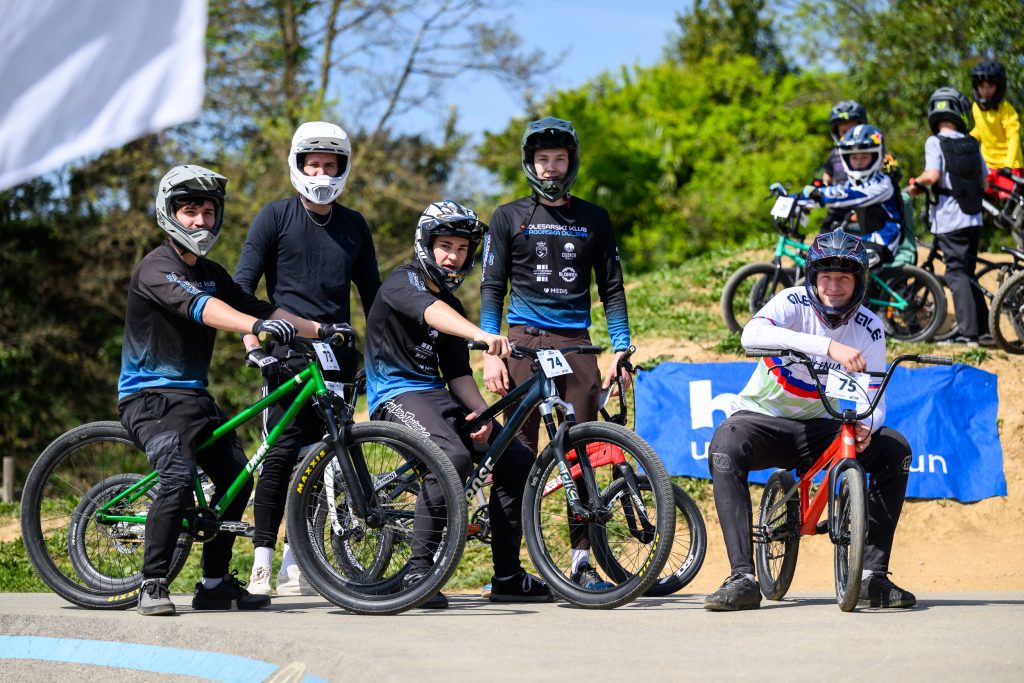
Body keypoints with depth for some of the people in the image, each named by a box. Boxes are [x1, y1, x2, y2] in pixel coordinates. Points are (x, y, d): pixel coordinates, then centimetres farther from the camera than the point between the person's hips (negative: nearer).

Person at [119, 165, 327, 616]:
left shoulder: (211, 274, 12)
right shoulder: (155, 269, -16)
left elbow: (253, 305, 6)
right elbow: (197, 307, -34)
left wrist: (320, 329, -7)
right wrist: (258, 326, -51)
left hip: (193, 395, 9)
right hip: (150, 395, -9)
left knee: (237, 481, 7)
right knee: (179, 479, -27)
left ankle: (216, 585, 17)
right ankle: (152, 585, -17)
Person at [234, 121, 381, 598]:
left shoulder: (354, 226, 16)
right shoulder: (275, 217, 3)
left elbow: (371, 293, 22)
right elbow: (242, 283, -1)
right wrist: (252, 341, -14)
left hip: (338, 354, 4)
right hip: (288, 353, -4)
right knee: (283, 451, -13)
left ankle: (294, 566, 7)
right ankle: (262, 562, -9)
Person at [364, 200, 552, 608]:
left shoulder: (452, 307, 18)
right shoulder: (402, 283, -7)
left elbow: (458, 373, 11)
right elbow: (430, 312, -31)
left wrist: (480, 412, -11)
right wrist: (483, 336, -50)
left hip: (437, 396, 8)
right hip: (397, 394, -8)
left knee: (518, 461, -4)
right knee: (453, 456, -35)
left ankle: (507, 577, 4)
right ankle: (418, 569, -30)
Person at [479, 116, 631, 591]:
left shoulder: (593, 219, 13)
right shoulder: (509, 217, 8)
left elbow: (612, 289, 14)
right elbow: (491, 288, 5)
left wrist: (621, 349, 2)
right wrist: (490, 352, -6)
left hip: (575, 344, 2)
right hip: (525, 341, -2)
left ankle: (582, 560, 3)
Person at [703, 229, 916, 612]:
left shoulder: (868, 327, -5)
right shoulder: (794, 303, -17)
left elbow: (873, 396, -7)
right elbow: (751, 334, -40)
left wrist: (866, 426, -33)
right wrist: (828, 346, -50)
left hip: (817, 426, 4)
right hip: (762, 418, -4)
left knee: (894, 448, -18)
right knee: (725, 445, -36)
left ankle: (872, 576, -12)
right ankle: (742, 578, -34)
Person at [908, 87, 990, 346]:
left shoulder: (935, 142, -8)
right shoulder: (972, 144, 8)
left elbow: (932, 175, -21)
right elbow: (984, 183, 12)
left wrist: (917, 183, -2)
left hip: (949, 220, -5)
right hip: (974, 218, 5)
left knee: (957, 274, -5)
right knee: (968, 272, 15)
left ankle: (968, 332, -11)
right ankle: (983, 329, 15)